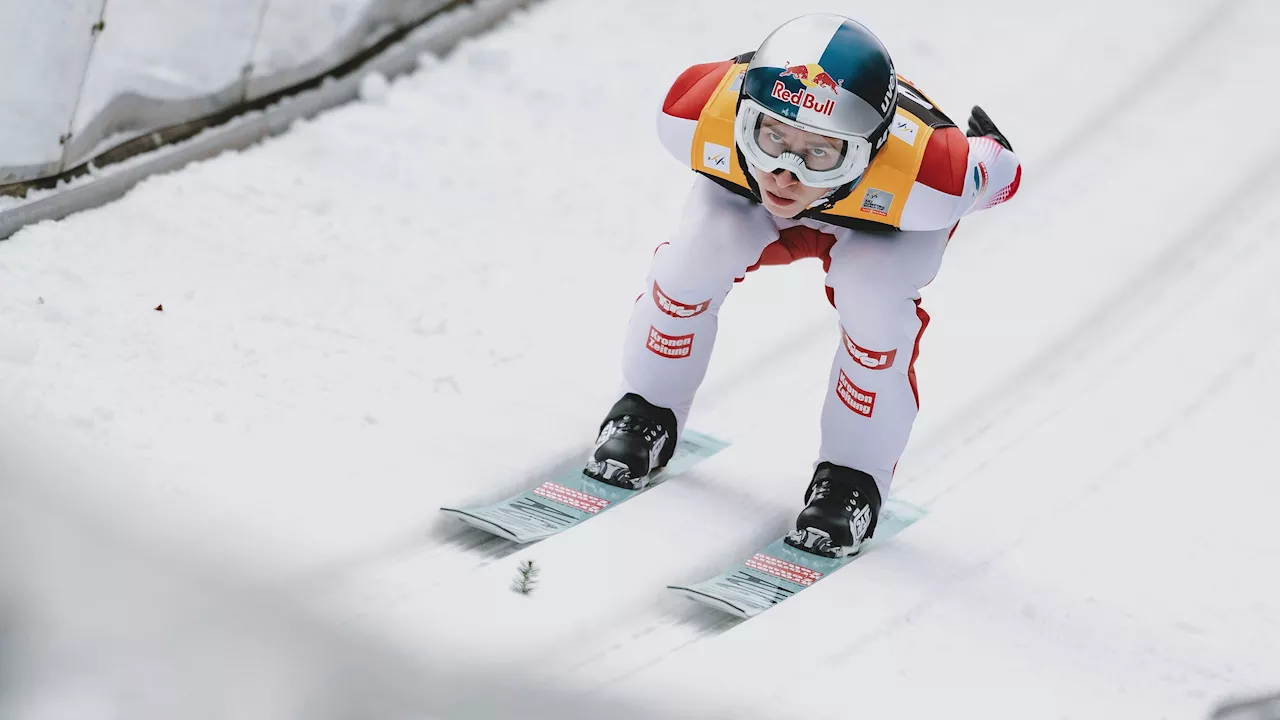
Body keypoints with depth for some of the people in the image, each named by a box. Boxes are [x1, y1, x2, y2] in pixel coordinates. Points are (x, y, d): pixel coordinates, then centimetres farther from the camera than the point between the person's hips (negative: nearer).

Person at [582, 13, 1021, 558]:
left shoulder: (925, 180, -47)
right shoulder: (697, 114, -41)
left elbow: (999, 172, -24)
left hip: (883, 220, -2)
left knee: (874, 303, -28)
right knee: (698, 253, -23)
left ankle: (855, 477, -4)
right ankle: (649, 412, 5)